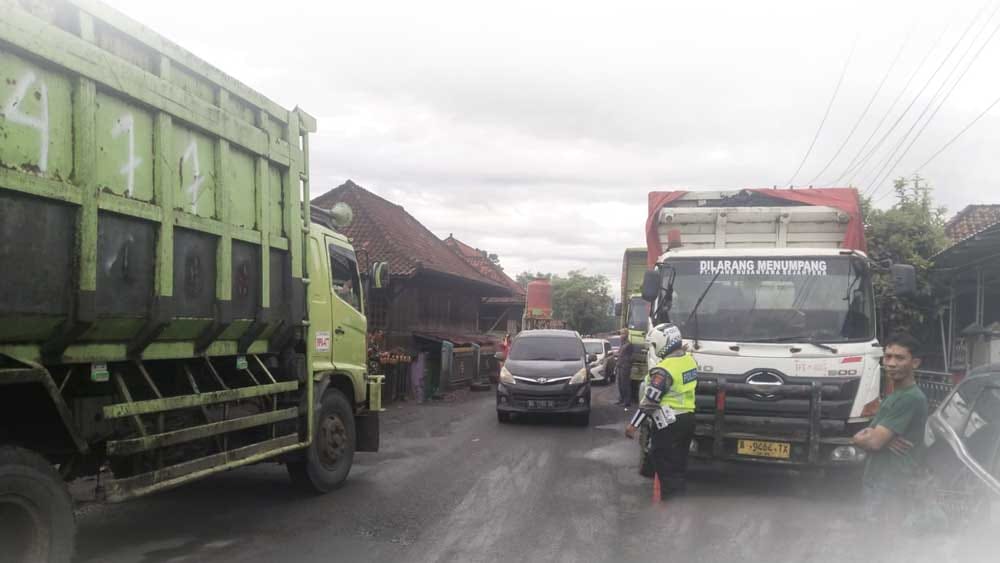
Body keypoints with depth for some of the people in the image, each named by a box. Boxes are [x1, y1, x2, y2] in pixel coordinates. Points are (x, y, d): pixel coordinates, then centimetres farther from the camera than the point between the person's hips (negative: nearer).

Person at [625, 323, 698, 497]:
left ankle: (670, 488, 4)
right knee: (679, 456, 18)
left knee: (661, 455, 2)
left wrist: (633, 424, -16)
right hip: (688, 416, 8)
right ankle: (680, 484, 28)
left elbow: (649, 401, -21)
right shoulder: (690, 360, 2)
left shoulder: (664, 369, -21)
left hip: (669, 421, -8)